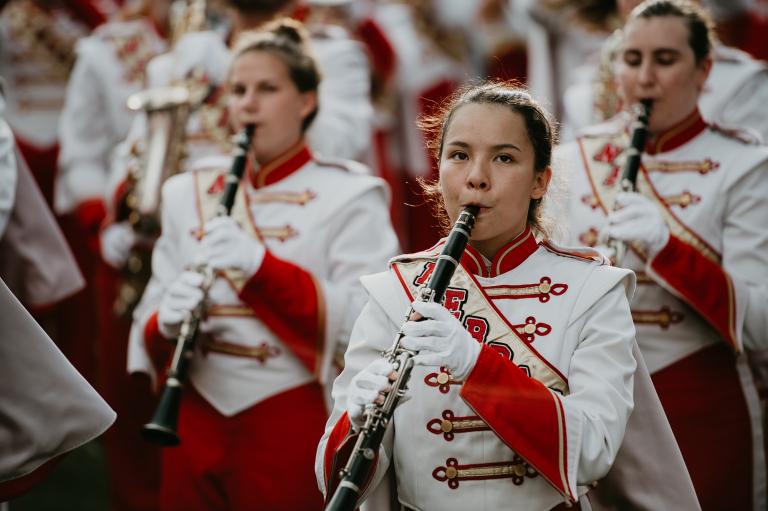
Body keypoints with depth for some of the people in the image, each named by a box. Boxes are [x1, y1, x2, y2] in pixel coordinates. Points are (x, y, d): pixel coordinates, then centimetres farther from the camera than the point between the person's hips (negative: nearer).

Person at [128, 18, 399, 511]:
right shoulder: (187, 192, 11)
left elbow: (366, 328, -15)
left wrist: (262, 265, -26)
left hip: (294, 425, -4)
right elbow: (148, 324, 9)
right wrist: (168, 323, -15)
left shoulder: (349, 195, -3)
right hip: (197, 419, 4)